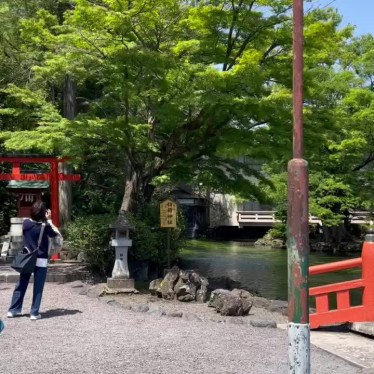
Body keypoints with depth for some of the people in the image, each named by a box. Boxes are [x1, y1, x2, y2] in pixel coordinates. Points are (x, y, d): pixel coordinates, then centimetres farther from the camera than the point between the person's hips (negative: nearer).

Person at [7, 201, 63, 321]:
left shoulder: (26, 223, -3)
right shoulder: (45, 226, -14)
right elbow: (56, 234, 3)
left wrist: (45, 221, 12)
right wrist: (48, 220, 6)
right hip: (41, 260, -4)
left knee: (21, 285, 13)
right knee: (38, 287, 4)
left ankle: (13, 310, 19)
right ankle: (34, 313, 6)